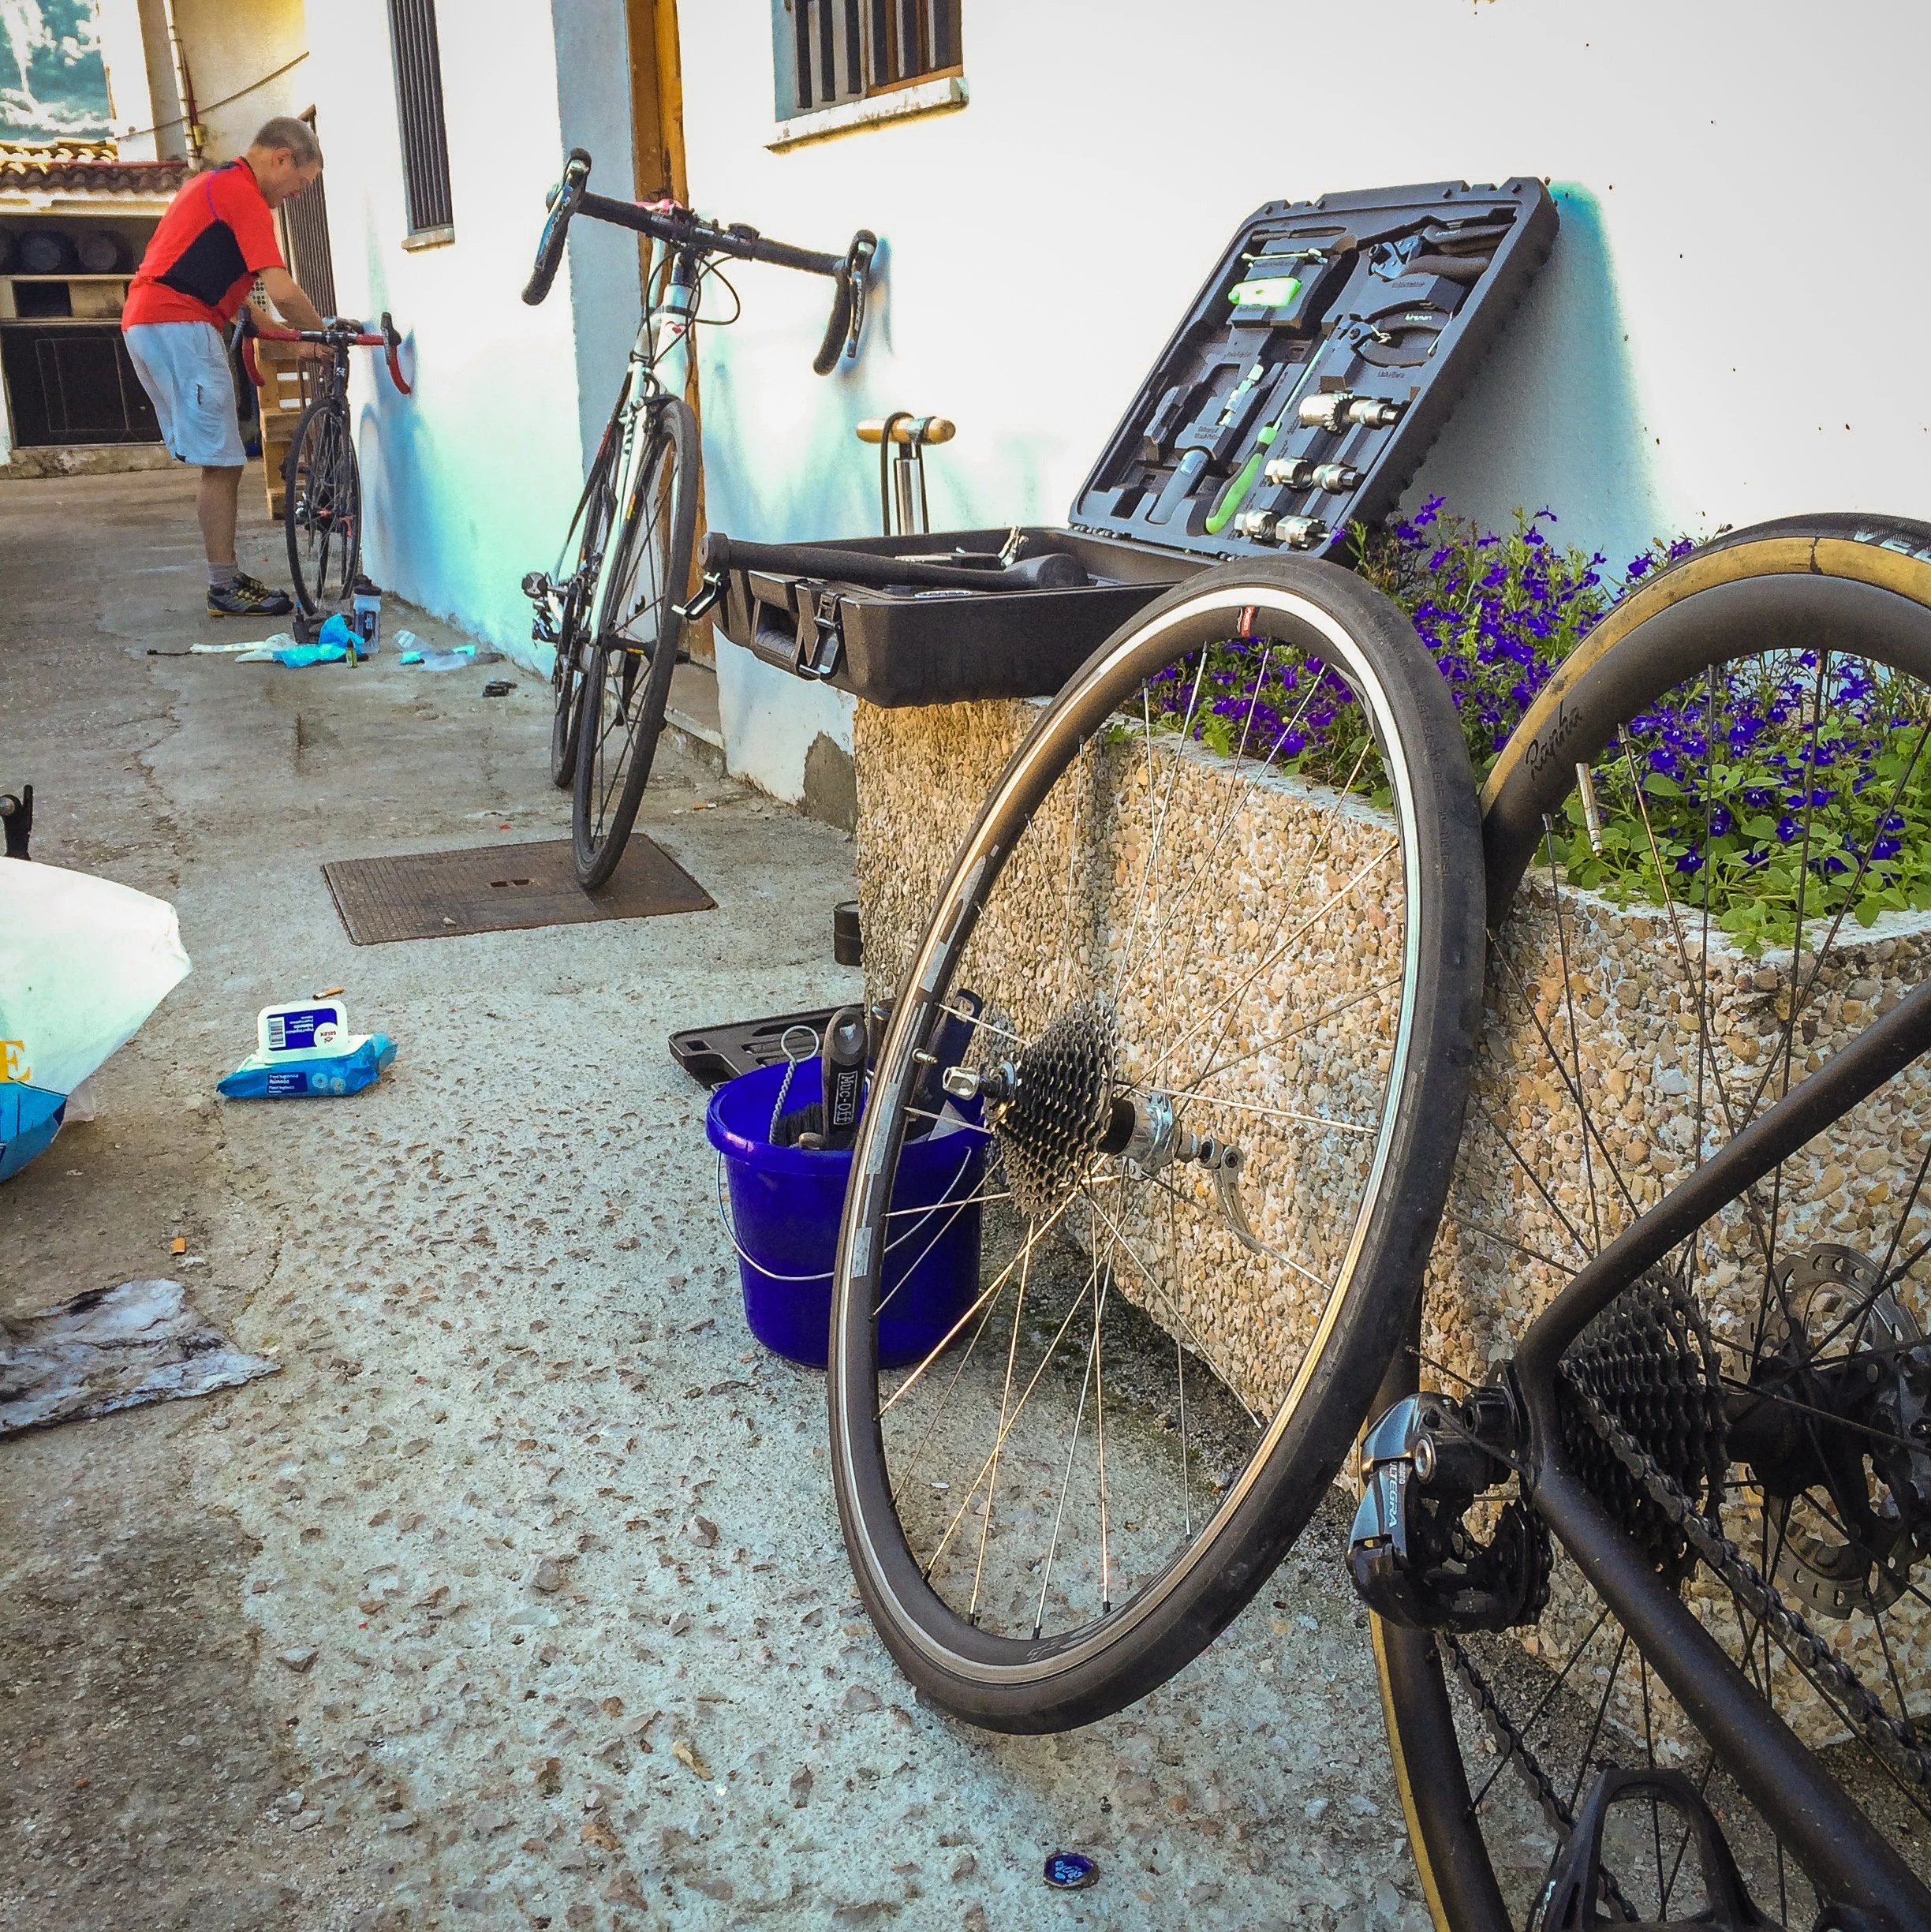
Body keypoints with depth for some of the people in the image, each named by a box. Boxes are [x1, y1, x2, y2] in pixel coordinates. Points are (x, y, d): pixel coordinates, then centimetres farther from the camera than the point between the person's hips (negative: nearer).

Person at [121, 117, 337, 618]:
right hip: (179, 325, -10)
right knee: (223, 463, -7)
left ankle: (228, 577, 16)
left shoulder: (215, 183, 22)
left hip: (145, 322, 10)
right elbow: (282, 292, -19)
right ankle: (225, 589, -4)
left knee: (220, 463, 12)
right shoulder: (244, 194, -10)